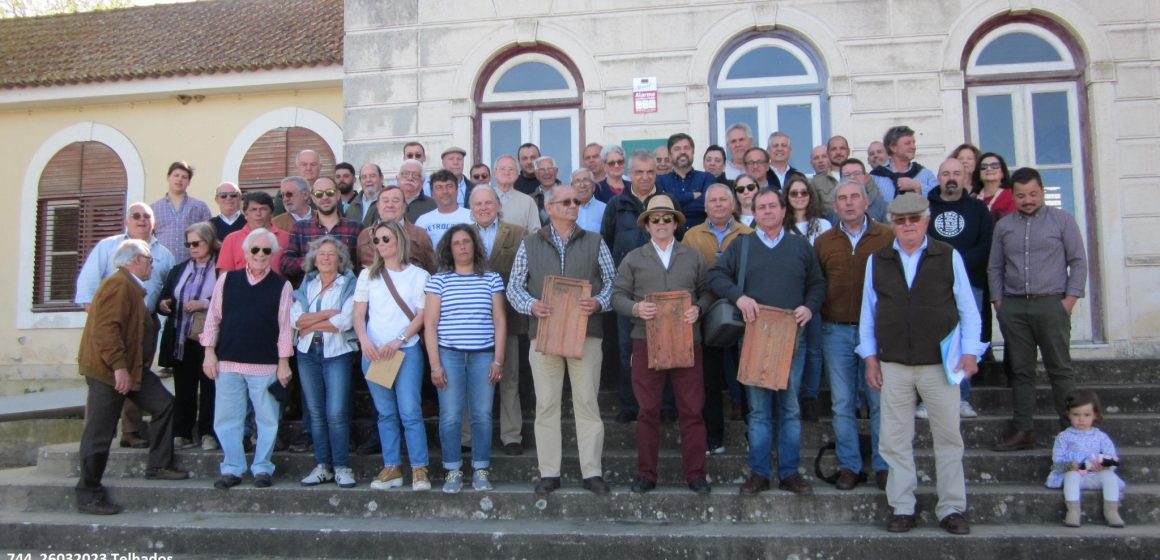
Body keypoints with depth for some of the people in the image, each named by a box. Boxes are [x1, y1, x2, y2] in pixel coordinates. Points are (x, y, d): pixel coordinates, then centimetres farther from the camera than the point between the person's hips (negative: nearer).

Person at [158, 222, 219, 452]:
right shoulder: (178, 270, 18)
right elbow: (164, 297, 18)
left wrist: (205, 304, -20)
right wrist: (162, 304, -3)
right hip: (181, 340, 5)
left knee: (209, 387, 1)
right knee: (183, 388, 7)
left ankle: (208, 433, 9)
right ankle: (182, 434, 14)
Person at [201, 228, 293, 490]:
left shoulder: (281, 286, 1)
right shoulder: (227, 279, 6)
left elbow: (285, 326, 0)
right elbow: (213, 318, 8)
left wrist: (284, 362, -2)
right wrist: (210, 352, 2)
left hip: (266, 364, -1)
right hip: (228, 361, 2)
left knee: (267, 419, 4)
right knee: (227, 419, 6)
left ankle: (262, 468, 17)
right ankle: (232, 468, 18)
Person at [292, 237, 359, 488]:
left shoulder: (349, 284, 1)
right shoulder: (306, 284, 13)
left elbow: (345, 321, -13)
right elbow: (295, 318, -2)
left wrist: (311, 324, -4)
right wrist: (327, 313, -12)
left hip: (337, 353, -4)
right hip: (308, 353, 4)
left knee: (336, 413, -8)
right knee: (316, 413, 7)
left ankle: (341, 467, 2)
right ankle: (322, 466, 16)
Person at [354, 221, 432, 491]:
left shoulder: (419, 275, 3)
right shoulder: (368, 274, 10)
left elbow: (421, 316, -1)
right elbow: (358, 313, 7)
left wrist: (399, 341, -13)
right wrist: (364, 340, -11)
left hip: (407, 350, -3)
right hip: (373, 352, 3)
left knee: (410, 412, -7)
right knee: (386, 413, 7)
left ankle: (419, 470, -1)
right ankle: (391, 468, 13)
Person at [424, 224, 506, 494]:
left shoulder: (492, 279, 9)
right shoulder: (439, 280, 5)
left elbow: (499, 321, 8)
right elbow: (430, 324, 3)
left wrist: (499, 360, 0)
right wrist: (435, 364, -5)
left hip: (483, 355, 1)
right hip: (449, 355, -1)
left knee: (482, 416, 1)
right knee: (450, 416, -1)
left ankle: (481, 471, 13)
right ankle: (453, 471, 11)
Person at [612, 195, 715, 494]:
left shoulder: (693, 257, 12)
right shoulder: (633, 259, 9)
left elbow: (707, 292, 10)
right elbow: (618, 295, 4)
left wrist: (698, 309, -10)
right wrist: (635, 308, -15)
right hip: (646, 342, 0)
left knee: (692, 410, 2)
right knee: (648, 410, 4)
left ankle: (695, 473, 12)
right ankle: (646, 474, 14)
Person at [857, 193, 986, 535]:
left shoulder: (949, 257, 3)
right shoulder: (877, 261, 7)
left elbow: (968, 310, 6)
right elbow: (868, 311, 9)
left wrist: (970, 352, -2)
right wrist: (870, 356, 5)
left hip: (940, 363, -1)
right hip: (893, 365, 1)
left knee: (948, 438, 6)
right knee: (895, 441, 5)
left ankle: (952, 509, 17)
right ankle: (902, 509, 16)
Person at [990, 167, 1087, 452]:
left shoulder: (1062, 220, 3)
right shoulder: (1003, 225, 11)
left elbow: (1078, 261, 2)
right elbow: (994, 268, 13)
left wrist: (1070, 299, -6)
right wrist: (998, 302, 4)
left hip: (1051, 304, -3)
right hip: (1013, 307, 3)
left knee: (1060, 369, 0)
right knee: (1021, 370, 6)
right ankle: (1023, 431, 10)